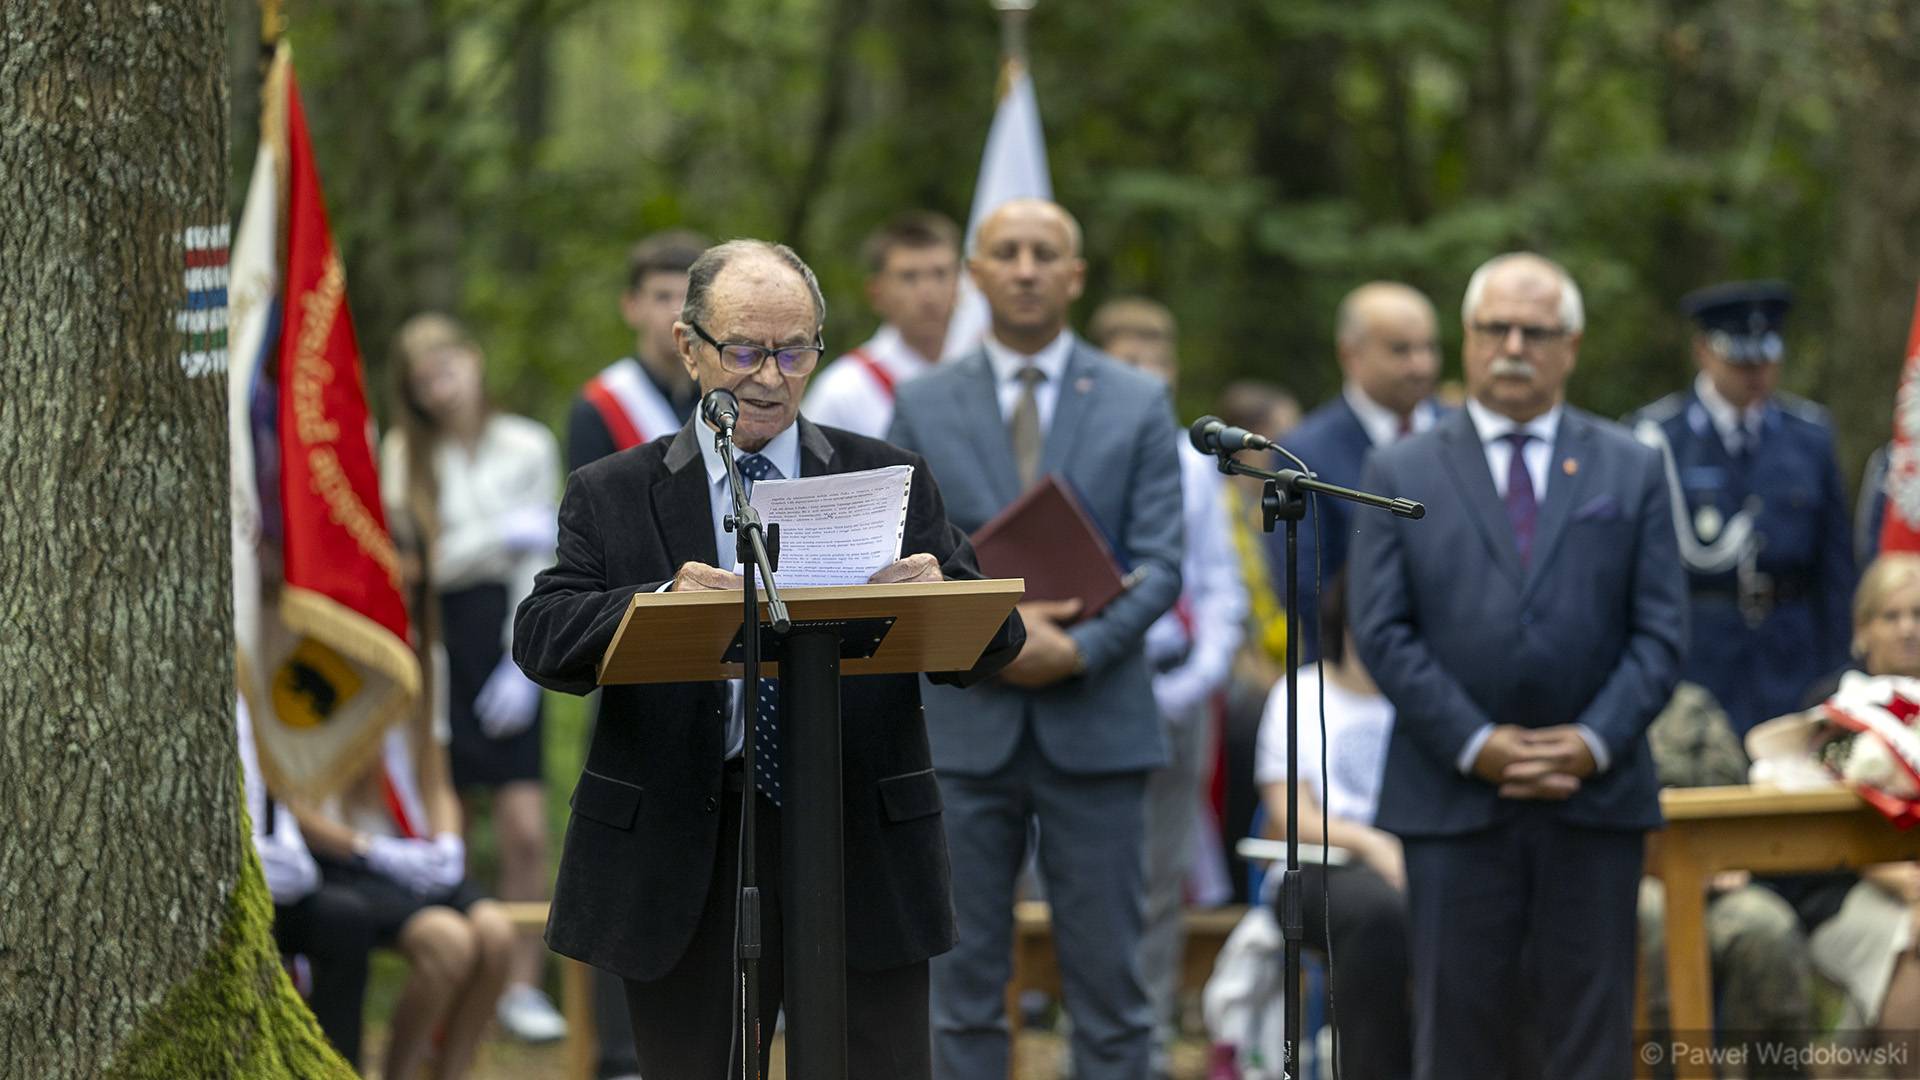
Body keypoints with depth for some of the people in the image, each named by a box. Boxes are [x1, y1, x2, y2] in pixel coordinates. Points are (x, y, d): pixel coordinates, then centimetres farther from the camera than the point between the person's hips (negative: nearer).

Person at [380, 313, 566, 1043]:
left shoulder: (527, 449, 3)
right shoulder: (405, 455, 6)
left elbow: (537, 561, 2)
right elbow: (417, 556, -5)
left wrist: (522, 662, -6)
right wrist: (501, 535, -16)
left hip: (504, 637, -1)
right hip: (435, 642, 1)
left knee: (525, 830, -8)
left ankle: (524, 986, -1)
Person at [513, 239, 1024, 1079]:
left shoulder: (892, 481, 9)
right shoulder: (610, 497, 7)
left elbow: (989, 647, 3)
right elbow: (542, 639, -8)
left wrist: (939, 596, -21)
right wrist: (658, 602, -28)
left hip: (862, 852, 0)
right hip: (679, 865, 0)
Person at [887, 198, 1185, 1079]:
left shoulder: (1139, 404, 5)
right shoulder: (923, 405, 7)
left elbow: (1158, 567, -1)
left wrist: (1078, 649, -17)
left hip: (1096, 727, 0)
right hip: (965, 726, 1)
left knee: (1108, 976, 2)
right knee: (964, 982, 3)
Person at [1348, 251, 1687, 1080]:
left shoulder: (1631, 470, 10)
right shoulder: (1400, 474, 7)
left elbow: (1661, 630, 4)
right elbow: (1382, 631, -1)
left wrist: (1594, 741, -11)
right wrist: (1475, 745, -12)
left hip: (1597, 797, 1)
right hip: (1453, 798, -1)